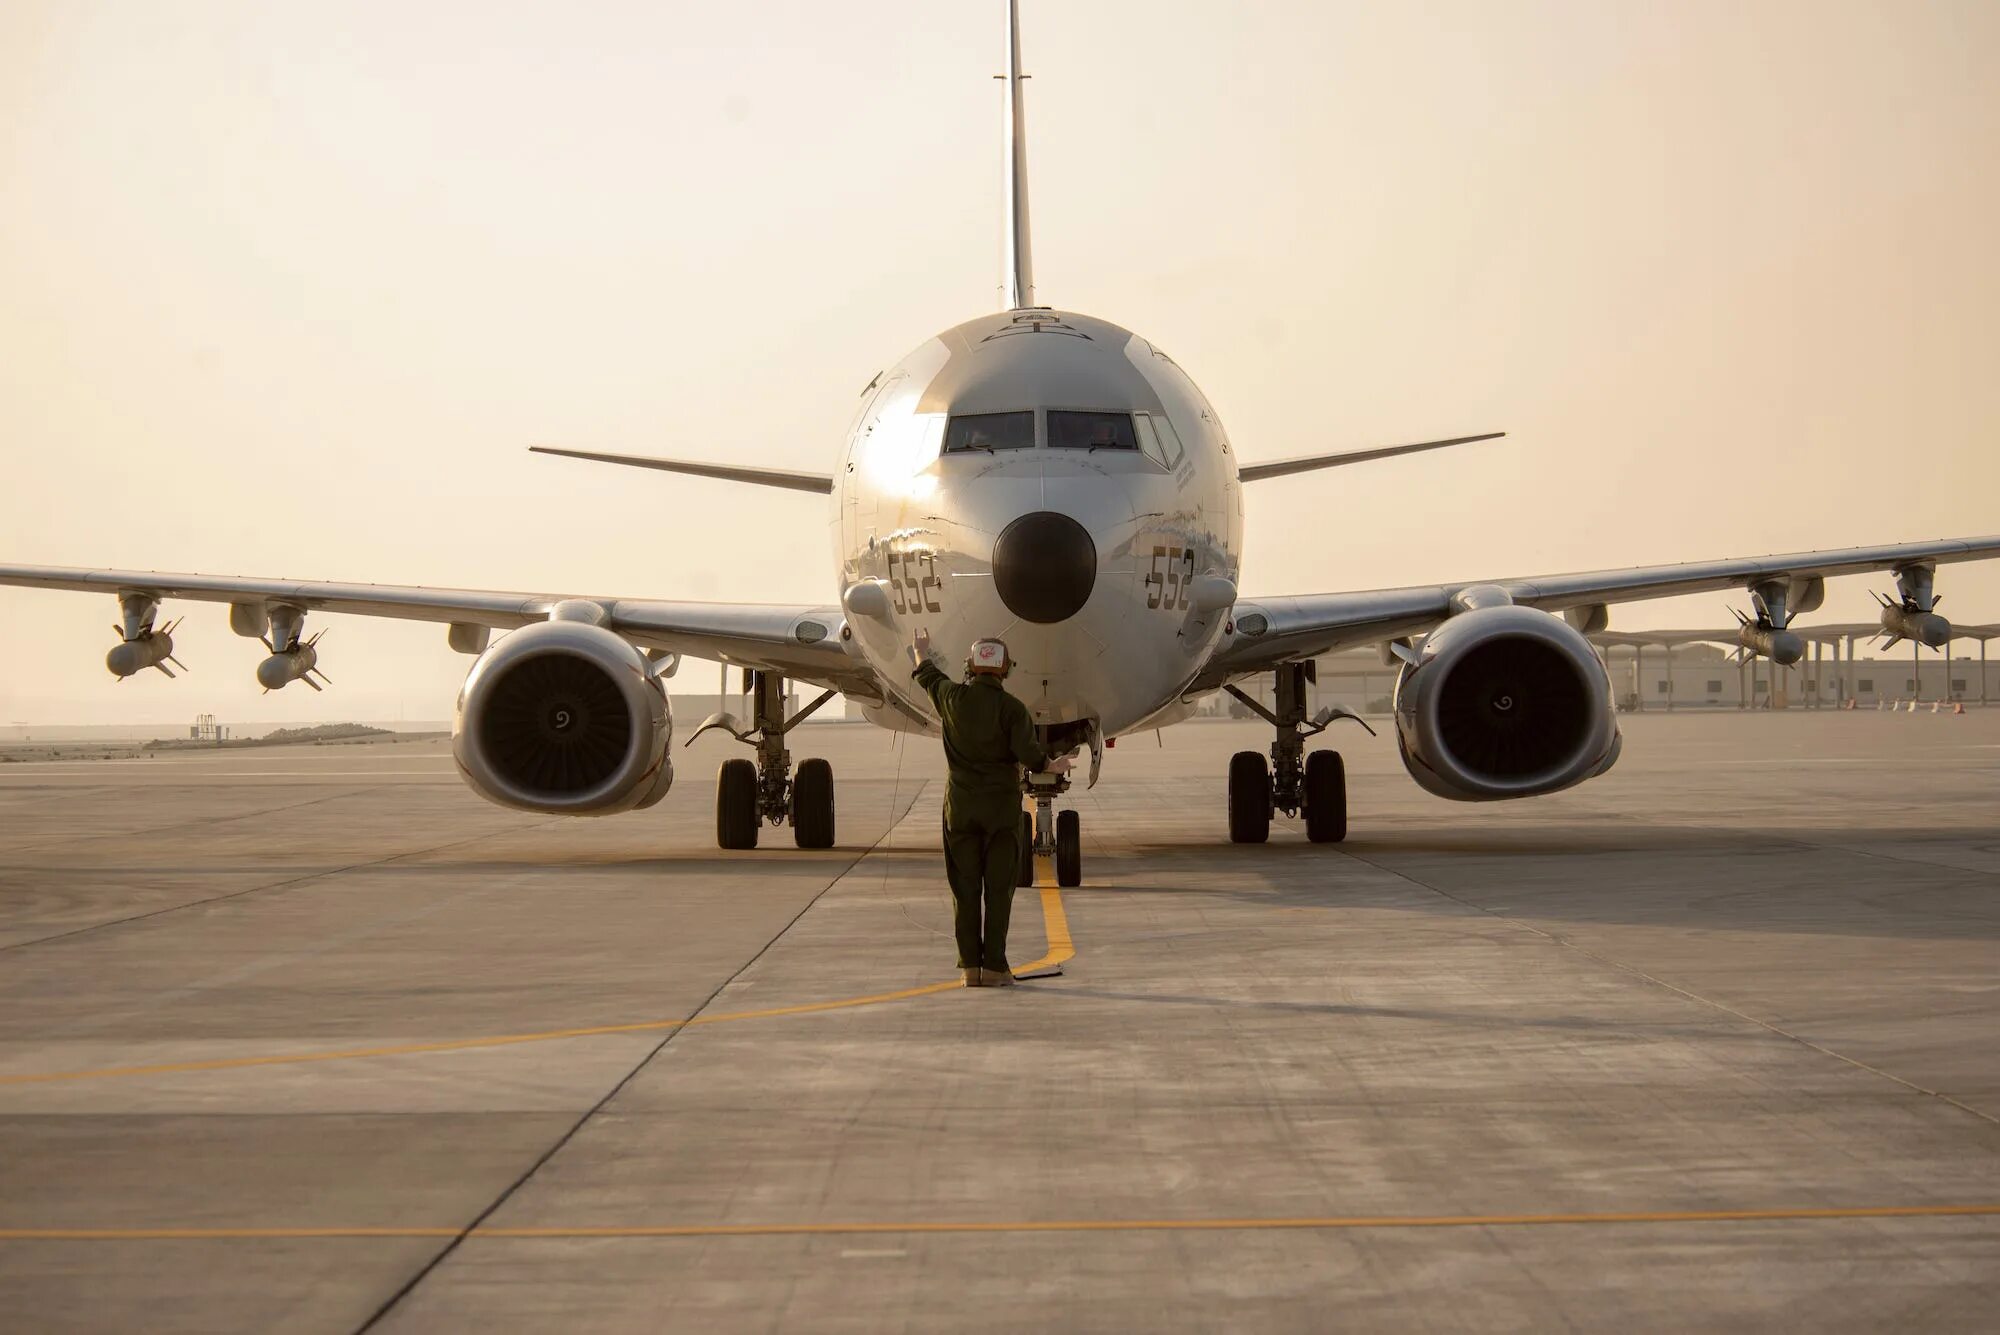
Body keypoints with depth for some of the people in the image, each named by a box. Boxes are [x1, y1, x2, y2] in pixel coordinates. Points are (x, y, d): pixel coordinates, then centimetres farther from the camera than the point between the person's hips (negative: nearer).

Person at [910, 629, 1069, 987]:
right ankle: (994, 966, -2)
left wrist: (921, 655, 42)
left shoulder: (953, 697, -1)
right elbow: (1027, 751, -18)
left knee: (965, 889, 6)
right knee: (998, 888, 1)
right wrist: (1051, 765, 3)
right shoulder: (1011, 708, -10)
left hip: (960, 803, 3)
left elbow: (930, 678, 20)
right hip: (1001, 803, -2)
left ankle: (970, 966, 5)